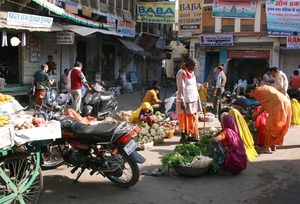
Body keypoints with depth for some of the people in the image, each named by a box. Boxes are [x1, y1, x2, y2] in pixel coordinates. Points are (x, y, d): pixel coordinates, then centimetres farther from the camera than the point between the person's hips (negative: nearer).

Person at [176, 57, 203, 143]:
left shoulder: (191, 73, 14)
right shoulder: (182, 73, -14)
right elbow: (181, 88, -18)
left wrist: (201, 85, 8)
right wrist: (182, 101, -21)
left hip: (193, 100, 9)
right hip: (185, 101, -9)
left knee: (193, 118, 13)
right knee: (185, 119, 0)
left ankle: (191, 135, 23)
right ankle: (183, 137, 9)